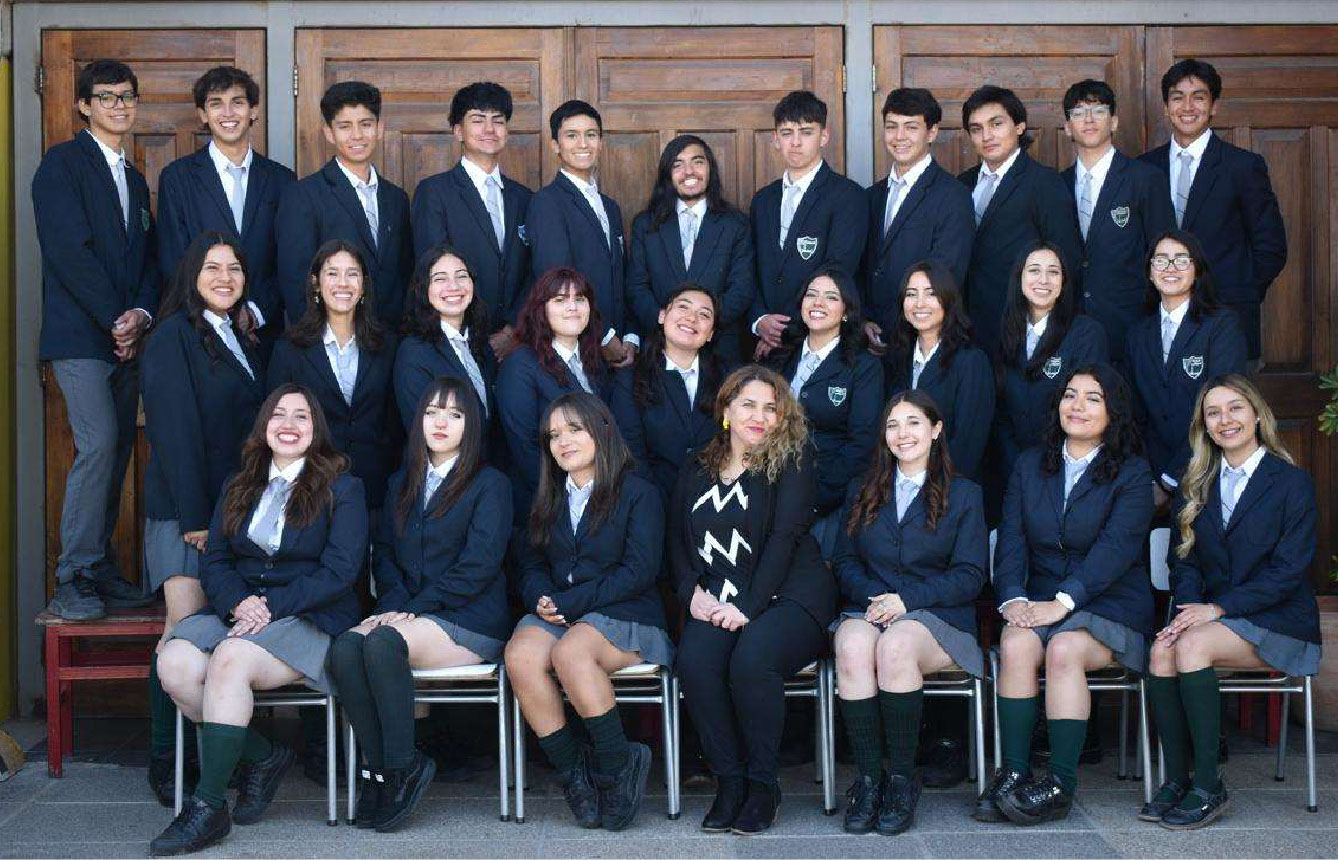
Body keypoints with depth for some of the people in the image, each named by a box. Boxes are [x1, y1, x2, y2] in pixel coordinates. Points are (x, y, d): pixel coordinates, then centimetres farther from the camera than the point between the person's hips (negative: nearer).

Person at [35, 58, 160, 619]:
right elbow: (70, 250, -11)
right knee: (100, 444, -17)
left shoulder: (135, 180, 22)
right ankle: (73, 579, -10)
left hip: (125, 337, 7)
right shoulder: (63, 164, -1)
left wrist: (142, 314, -3)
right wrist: (115, 319, -13)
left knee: (116, 452, 5)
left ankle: (100, 570, 12)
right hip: (79, 335, -7)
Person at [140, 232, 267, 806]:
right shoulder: (174, 336, -2)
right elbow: (174, 428, -10)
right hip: (185, 507, -6)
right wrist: (195, 516, -16)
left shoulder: (240, 341, 19)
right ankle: (166, 762, -7)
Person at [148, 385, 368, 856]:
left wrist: (272, 605, -17)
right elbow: (214, 560, 11)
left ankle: (207, 808, -29)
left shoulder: (343, 489, 4)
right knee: (175, 664, -25)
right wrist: (239, 602, -12)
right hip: (237, 611, 5)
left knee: (230, 661, -34)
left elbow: (340, 570, -7)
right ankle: (263, 756, -6)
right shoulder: (238, 488, 19)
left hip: (311, 618, -5)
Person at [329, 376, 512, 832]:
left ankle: (400, 766, -23)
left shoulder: (490, 484, 3)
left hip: (470, 622, -5)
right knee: (344, 648, -27)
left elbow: (479, 564, -8)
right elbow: (384, 553, 15)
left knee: (382, 642, -33)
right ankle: (380, 768, -22)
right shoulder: (401, 484, 23)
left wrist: (415, 608, -14)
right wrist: (395, 603, -6)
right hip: (407, 614, 5)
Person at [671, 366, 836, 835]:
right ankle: (728, 782, -17)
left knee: (751, 659, -34)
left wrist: (749, 607, -17)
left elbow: (785, 537, -7)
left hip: (786, 596, -3)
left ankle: (763, 783, -15)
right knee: (694, 660, -30)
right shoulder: (696, 470, 18)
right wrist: (693, 592, -4)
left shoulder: (791, 463, 4)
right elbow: (676, 540, 16)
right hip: (718, 601, 3)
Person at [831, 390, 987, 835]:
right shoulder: (862, 492, 22)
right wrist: (873, 596, -9)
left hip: (937, 617, -2)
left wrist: (907, 597, -12)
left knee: (895, 645, -37)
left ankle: (902, 778, -24)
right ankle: (868, 778, -29)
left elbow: (970, 574, 2)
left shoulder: (963, 495, 12)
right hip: (868, 609, 2)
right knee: (853, 647, -35)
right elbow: (845, 561, 13)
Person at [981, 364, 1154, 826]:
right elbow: (1011, 539, 6)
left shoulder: (1132, 473, 1)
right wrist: (1013, 597, -13)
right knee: (1016, 643, -29)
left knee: (1064, 648, -33)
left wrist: (1063, 601, -24)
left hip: (1111, 604, -3)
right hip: (1041, 601, 3)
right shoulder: (1030, 466, 14)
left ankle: (1061, 784, -28)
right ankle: (1013, 774, -27)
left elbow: (1116, 547, -13)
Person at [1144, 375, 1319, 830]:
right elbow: (1183, 558, 10)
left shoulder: (1293, 482, -3)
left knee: (1191, 646, -32)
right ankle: (1175, 780, -21)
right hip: (1212, 614, 5)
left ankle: (1208, 787, -25)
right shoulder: (1196, 485, 14)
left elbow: (1289, 569, -11)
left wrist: (1218, 608, -18)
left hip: (1277, 621, -4)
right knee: (1162, 650, -28)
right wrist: (1189, 607, -12)